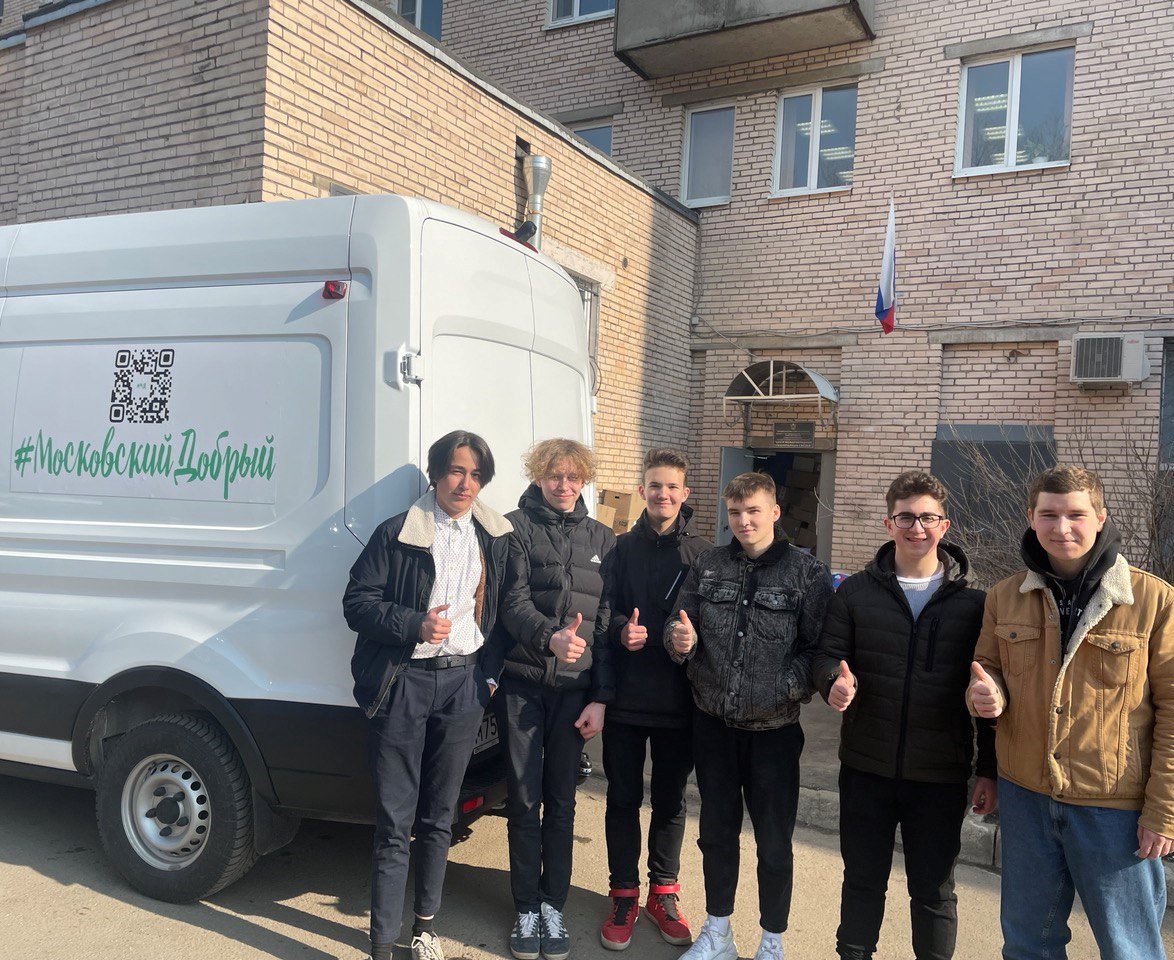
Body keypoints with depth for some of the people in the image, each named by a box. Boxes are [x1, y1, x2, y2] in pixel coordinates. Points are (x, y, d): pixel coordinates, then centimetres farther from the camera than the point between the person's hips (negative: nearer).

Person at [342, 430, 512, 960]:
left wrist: (490, 669, 6)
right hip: (404, 683, -3)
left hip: (463, 683, 3)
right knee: (394, 823, -1)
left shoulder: (495, 537, 8)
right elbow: (357, 602, -4)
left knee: (439, 816, 14)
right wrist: (415, 624, -17)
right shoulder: (397, 533, -4)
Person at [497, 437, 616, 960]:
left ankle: (553, 906, 24)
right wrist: (549, 637, -30)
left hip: (575, 688, 2)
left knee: (561, 800, 9)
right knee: (524, 799, 5)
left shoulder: (601, 539, 9)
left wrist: (601, 696, 1)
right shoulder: (517, 528, 1)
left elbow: (607, 622, 7)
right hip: (523, 683, -2)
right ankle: (527, 909, 21)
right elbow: (513, 600, -10)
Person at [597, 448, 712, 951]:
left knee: (671, 801, 13)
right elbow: (606, 612, 1)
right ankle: (624, 895, 25)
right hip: (626, 696, 1)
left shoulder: (702, 552, 0)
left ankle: (663, 892, 30)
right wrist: (620, 630, -19)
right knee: (623, 798, 10)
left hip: (679, 698, 0)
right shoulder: (623, 547, 3)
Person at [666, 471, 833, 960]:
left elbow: (820, 648, -6)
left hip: (773, 729, -3)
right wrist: (680, 640, -17)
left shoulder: (807, 573, -6)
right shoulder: (708, 566, 3)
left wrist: (784, 687, -20)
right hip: (713, 723, 3)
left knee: (774, 842, 8)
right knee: (717, 830, 17)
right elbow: (679, 627, 5)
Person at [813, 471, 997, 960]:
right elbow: (828, 654, 3)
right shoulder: (856, 591, 1)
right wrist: (836, 679, -21)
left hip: (940, 774, -1)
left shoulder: (972, 602, -2)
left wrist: (990, 769, 0)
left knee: (934, 889, 12)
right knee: (862, 879, 16)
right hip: (866, 767, 1)